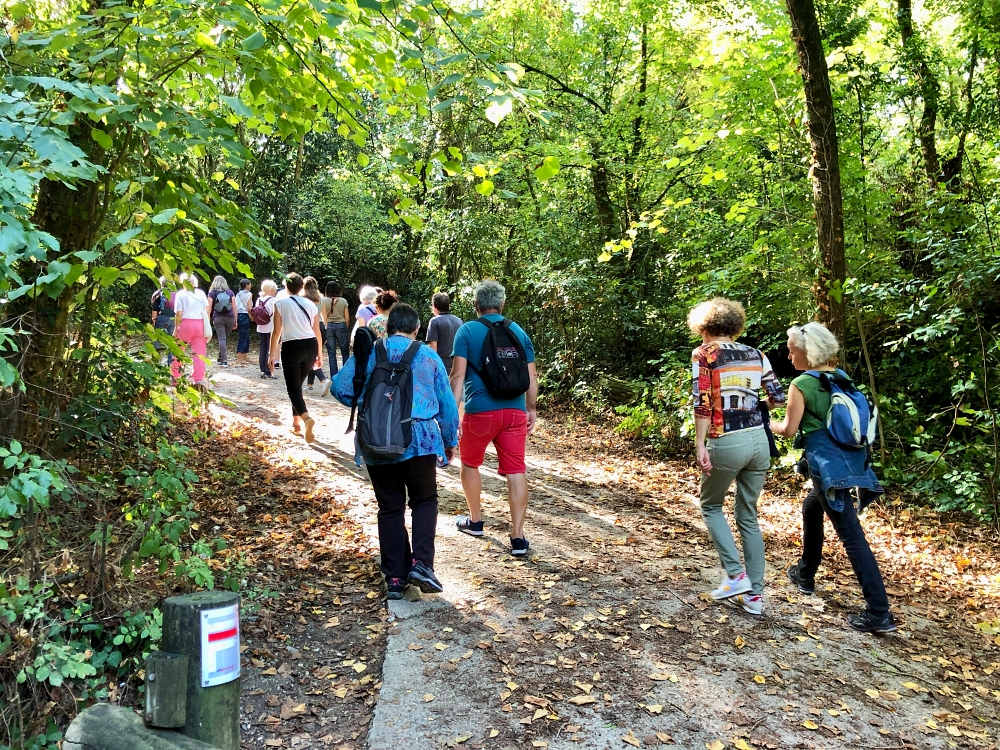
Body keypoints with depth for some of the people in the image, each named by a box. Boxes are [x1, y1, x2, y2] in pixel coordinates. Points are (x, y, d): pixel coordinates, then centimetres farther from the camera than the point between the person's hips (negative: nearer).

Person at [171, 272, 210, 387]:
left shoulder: (180, 294, -2)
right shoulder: (201, 293, 7)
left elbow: (179, 314, -6)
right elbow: (207, 311, 5)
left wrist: (176, 329, 0)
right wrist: (206, 326, 11)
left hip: (186, 323, -2)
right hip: (200, 323, 2)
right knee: (199, 353, 3)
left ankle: (175, 377, 19)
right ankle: (199, 379, -1)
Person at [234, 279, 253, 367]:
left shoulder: (238, 294, 15)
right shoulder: (249, 294, -4)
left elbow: (235, 307, 9)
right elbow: (249, 308, -13)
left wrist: (235, 320, 9)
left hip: (238, 315, 7)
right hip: (245, 316, -7)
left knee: (246, 337, 17)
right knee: (243, 338, -6)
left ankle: (245, 358, 25)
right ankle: (239, 361, -11)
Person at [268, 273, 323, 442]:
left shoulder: (280, 303, 0)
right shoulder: (310, 304, 10)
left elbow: (276, 331, -5)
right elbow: (317, 331, 11)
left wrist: (272, 353, 1)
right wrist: (319, 354, 18)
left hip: (291, 347, -4)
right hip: (310, 346, 5)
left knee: (293, 388, -3)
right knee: (297, 385, 20)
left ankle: (306, 418, -29)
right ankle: (296, 422, 22)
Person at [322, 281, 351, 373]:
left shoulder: (324, 301, -4)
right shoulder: (343, 301, -1)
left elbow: (324, 318, -4)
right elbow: (347, 318, 2)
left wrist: (326, 328, 8)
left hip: (329, 327, 0)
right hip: (341, 326, 0)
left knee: (331, 354, 4)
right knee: (345, 352, 10)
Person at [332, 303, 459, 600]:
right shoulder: (428, 356, 6)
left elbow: (340, 387, -1)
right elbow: (447, 402, 8)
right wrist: (450, 441, 20)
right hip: (421, 439, -1)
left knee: (390, 508, 10)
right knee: (424, 500, 15)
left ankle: (394, 578, 13)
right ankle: (421, 562, -3)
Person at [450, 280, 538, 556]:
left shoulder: (467, 331, -3)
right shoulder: (518, 331, 8)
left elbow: (458, 374, -10)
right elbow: (531, 375, 8)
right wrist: (531, 409, 18)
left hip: (480, 411, -2)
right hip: (515, 411, 3)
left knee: (470, 463, 20)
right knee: (516, 470, 3)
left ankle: (475, 521, 33)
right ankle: (518, 537, 0)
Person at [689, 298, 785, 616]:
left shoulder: (703, 354, -3)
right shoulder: (756, 355, 11)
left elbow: (703, 402, -12)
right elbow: (778, 397, 9)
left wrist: (700, 445, -11)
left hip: (727, 443, -5)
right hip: (759, 440, 5)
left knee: (711, 506, 19)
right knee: (748, 516, 16)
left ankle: (736, 575, 7)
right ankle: (754, 594, 17)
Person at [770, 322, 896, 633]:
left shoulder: (801, 384, -10)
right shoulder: (841, 378, 11)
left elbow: (789, 429, -5)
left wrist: (767, 424, 13)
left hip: (829, 466, -8)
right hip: (851, 460, 8)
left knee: (852, 535, -8)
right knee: (811, 508, 28)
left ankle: (878, 613, -7)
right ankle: (805, 574, 42)